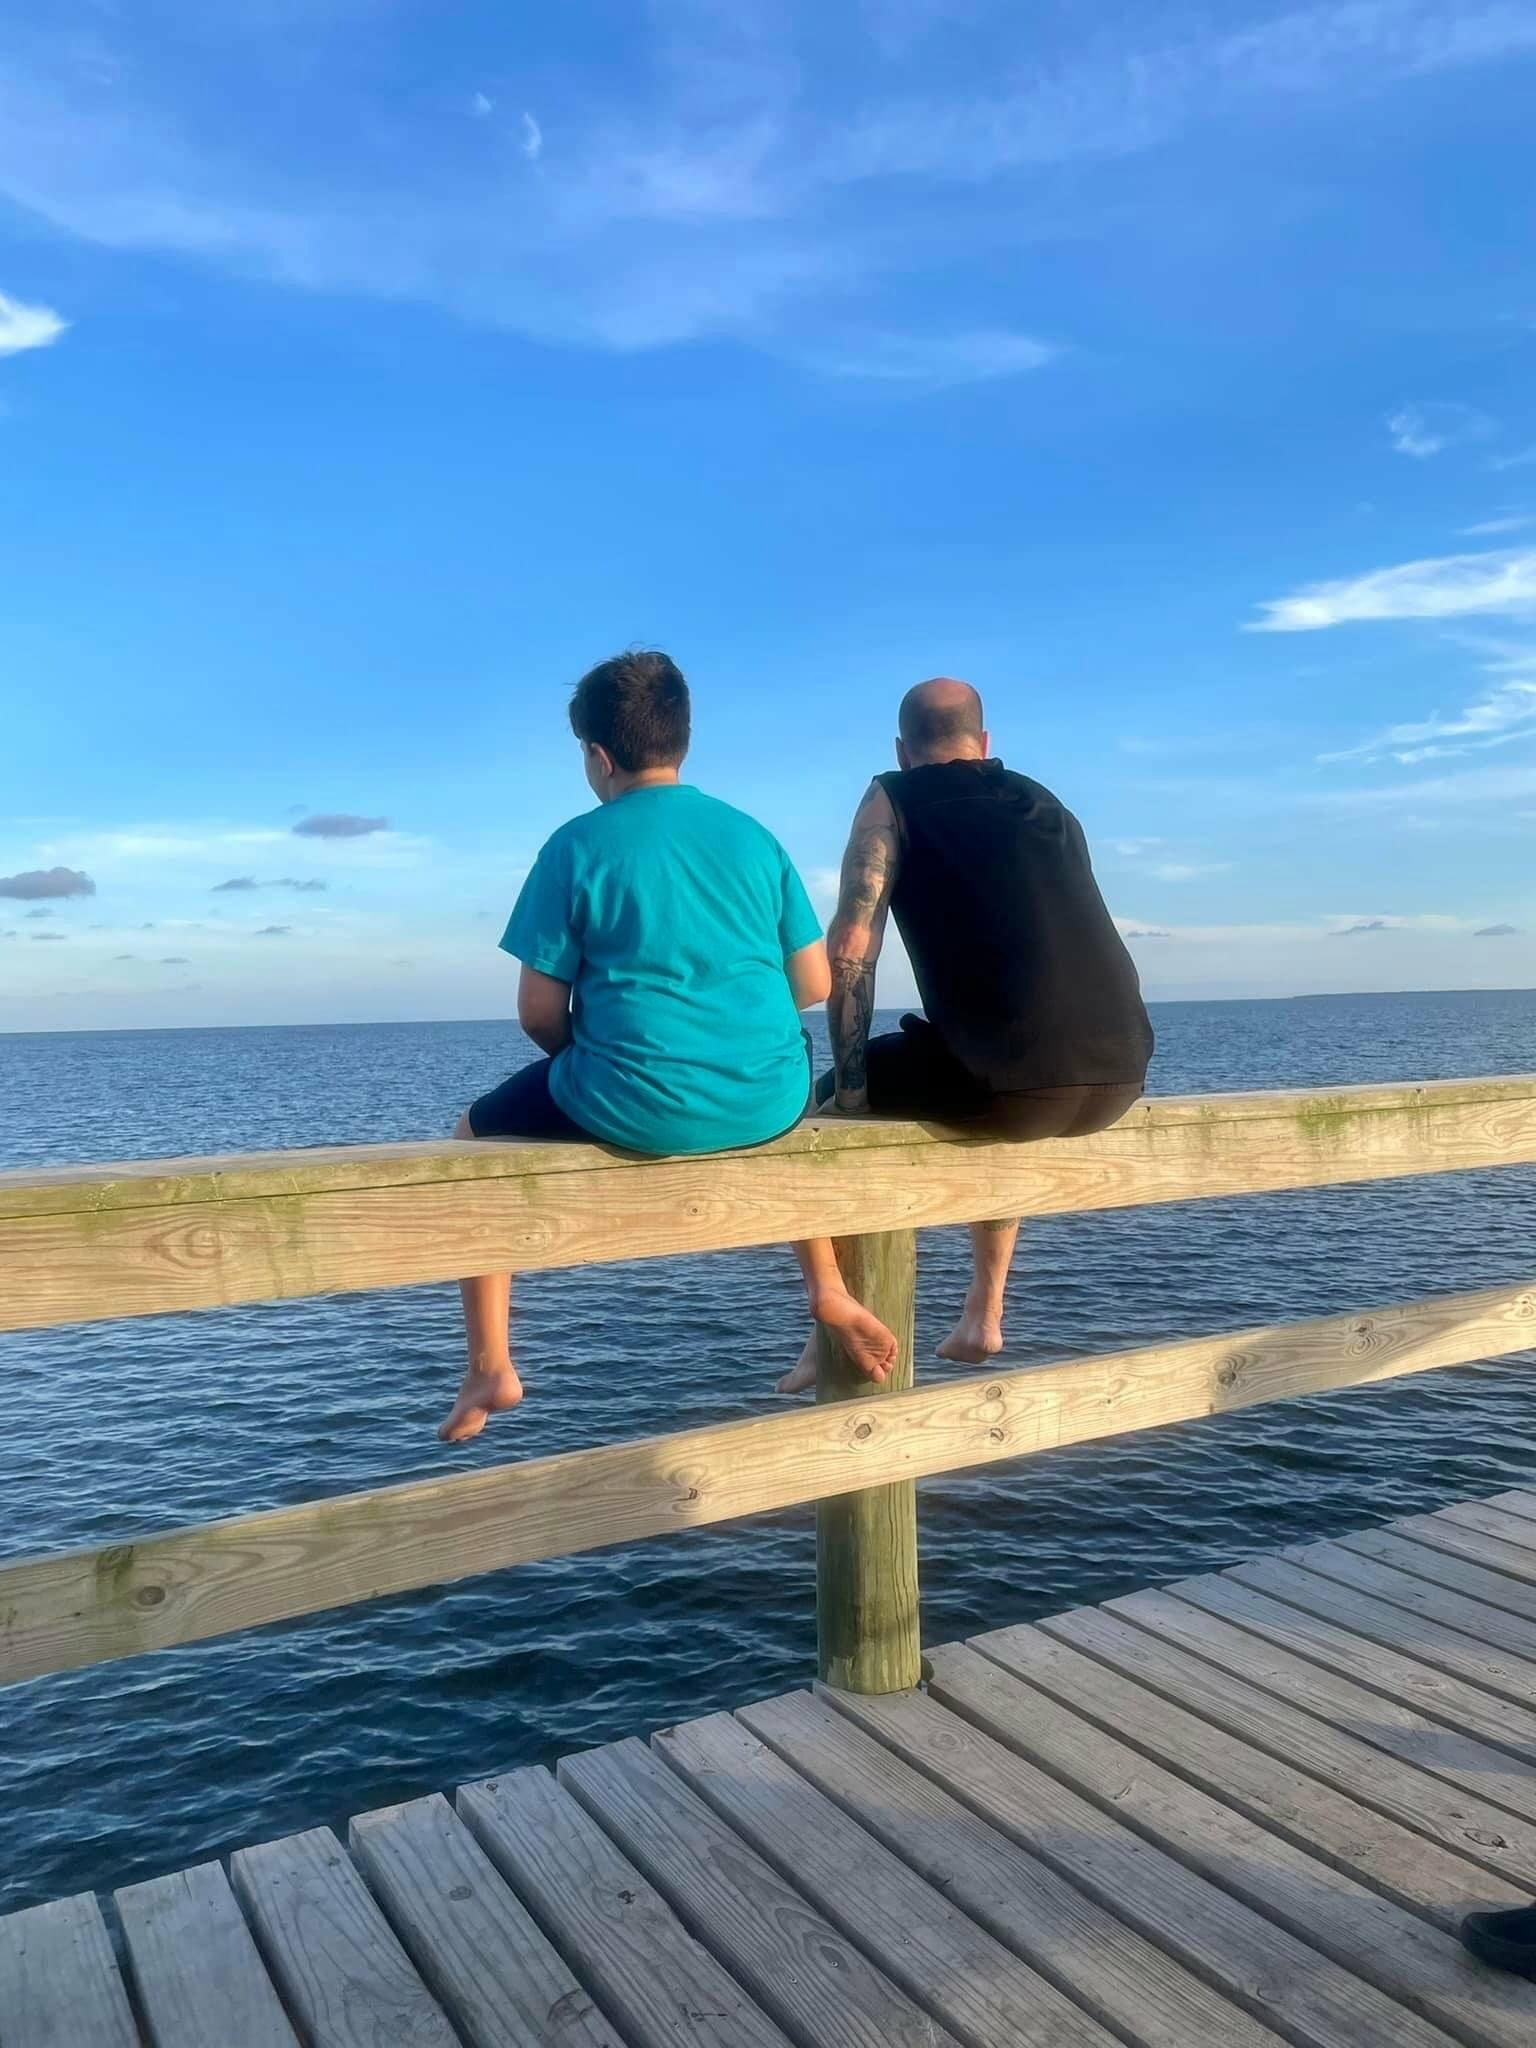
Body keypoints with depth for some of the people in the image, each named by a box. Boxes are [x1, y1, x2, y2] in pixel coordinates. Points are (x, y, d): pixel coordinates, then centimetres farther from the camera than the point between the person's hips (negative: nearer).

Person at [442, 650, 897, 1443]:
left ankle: (490, 1368, 17)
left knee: (475, 1134, 23)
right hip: (766, 1100, 4)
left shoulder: (577, 846, -4)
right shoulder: (754, 835, 8)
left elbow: (539, 1014, -4)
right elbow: (814, 984, 8)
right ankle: (828, 1290, 32)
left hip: (633, 1107, -4)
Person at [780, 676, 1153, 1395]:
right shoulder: (1048, 804, 26)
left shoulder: (894, 798, 10)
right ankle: (983, 1316, 38)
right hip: (1120, 1074, 6)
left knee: (830, 1108, 20)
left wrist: (850, 1079, 5)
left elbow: (851, 946, -2)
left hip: (1010, 1074, -6)